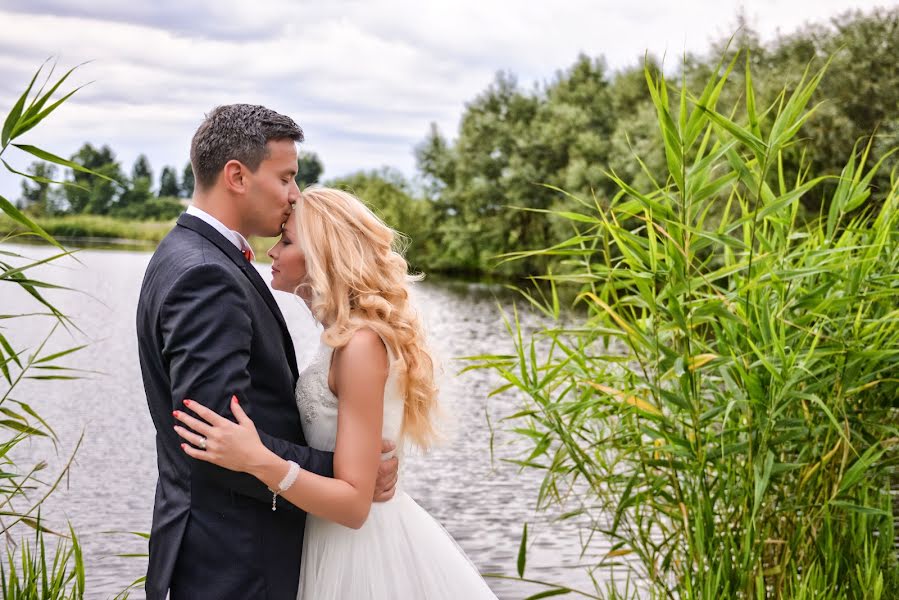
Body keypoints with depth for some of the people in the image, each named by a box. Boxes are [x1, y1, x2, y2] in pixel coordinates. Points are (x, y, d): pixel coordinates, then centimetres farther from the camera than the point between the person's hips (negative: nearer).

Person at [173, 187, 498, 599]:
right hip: (343, 541, 9)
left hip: (361, 553, -9)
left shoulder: (361, 343, -22)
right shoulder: (348, 335, 5)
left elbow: (354, 503, -24)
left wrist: (258, 461, -35)